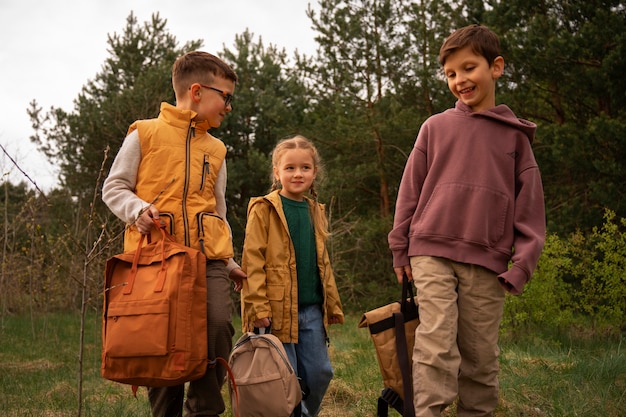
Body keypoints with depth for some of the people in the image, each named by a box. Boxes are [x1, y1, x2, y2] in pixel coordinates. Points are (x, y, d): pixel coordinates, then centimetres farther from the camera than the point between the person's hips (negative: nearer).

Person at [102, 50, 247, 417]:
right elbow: (114, 187, 7)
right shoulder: (146, 133, 7)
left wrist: (228, 260, 18)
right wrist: (137, 209, -13)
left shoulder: (215, 149, 21)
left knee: (219, 326, -18)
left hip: (207, 258, 3)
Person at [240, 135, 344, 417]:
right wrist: (258, 307, -17)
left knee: (320, 372, 9)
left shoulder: (315, 212, 14)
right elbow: (252, 261, -10)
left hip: (311, 309, 6)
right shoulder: (264, 209, -5)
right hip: (278, 309, -6)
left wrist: (332, 304, 17)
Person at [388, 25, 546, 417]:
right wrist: (401, 248, 8)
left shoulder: (515, 134, 8)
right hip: (432, 254, -1)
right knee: (437, 348, -12)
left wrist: (521, 265, -2)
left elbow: (529, 206, 6)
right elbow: (411, 190, 11)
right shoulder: (436, 127, 8)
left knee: (480, 355, 4)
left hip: (488, 263, 1)